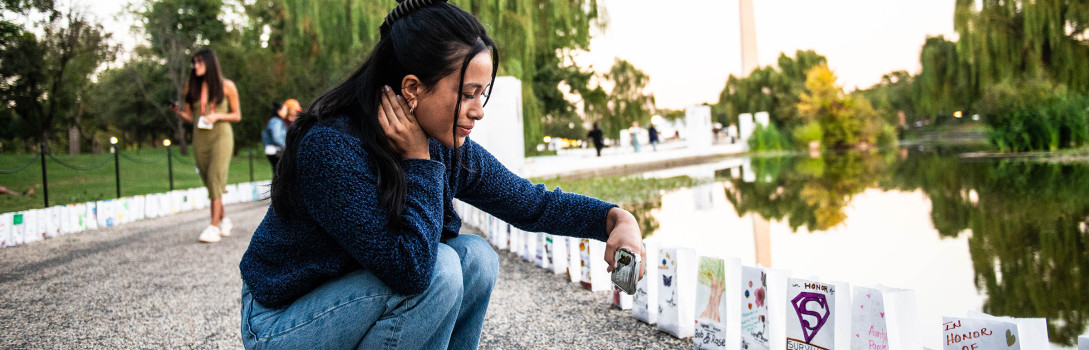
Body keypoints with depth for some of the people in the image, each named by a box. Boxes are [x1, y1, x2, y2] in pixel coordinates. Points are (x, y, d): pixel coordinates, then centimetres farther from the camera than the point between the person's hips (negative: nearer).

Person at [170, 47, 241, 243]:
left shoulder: (227, 86, 0)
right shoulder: (191, 87, 8)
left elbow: (237, 115, 4)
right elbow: (189, 117, 11)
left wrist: (217, 116, -13)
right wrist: (178, 112, -10)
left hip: (221, 136, -4)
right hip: (199, 138, 4)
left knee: (215, 178, -15)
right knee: (210, 182, 8)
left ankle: (214, 227, -17)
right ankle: (224, 220, 26)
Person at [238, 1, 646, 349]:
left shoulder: (448, 149, -9)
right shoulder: (332, 148, -31)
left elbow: (534, 203, -1)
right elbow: (410, 267, -36)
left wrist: (616, 217, -15)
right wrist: (419, 161, -30)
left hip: (358, 293, 7)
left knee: (475, 257, -11)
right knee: (438, 271, -27)